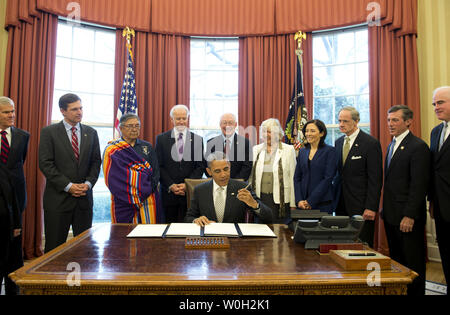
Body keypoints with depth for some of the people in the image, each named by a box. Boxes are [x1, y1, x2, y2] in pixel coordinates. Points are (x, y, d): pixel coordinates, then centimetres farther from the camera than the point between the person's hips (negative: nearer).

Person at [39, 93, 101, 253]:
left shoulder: (91, 132, 10)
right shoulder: (49, 132, 0)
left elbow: (96, 161, 9)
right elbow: (45, 163, -7)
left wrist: (88, 183, -7)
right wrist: (68, 186, -13)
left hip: (84, 196, 3)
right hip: (58, 197, -3)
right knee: (54, 246, 5)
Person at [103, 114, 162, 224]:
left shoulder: (147, 147, 12)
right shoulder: (112, 150, 3)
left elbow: (156, 171, 7)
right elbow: (111, 178, -5)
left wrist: (147, 190, -9)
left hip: (148, 200, 2)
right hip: (123, 201, -2)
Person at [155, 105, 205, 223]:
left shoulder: (197, 139, 5)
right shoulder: (161, 138, 4)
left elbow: (200, 166, 2)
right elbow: (159, 166, 1)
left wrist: (187, 185, -9)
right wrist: (171, 185, -9)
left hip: (189, 191, 0)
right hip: (168, 192, 0)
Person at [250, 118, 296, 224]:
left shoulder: (288, 150, -1)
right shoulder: (256, 150, 9)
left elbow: (293, 178, -2)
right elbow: (252, 175, 12)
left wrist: (293, 203, -5)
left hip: (280, 199, -3)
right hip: (259, 198, 3)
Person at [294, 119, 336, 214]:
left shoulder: (330, 151, -4)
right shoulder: (302, 151, 10)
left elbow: (328, 178, -11)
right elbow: (297, 178, 8)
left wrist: (311, 201, -14)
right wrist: (299, 200, -5)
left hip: (322, 203, -4)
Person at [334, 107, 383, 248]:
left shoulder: (371, 143, -8)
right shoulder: (338, 142, 12)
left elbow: (375, 179, -11)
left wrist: (371, 207, -15)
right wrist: (336, 199, 10)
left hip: (361, 205, -6)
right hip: (342, 204, 6)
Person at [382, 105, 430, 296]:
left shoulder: (418, 147, -11)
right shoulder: (391, 146, 15)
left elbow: (419, 185, -17)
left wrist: (409, 215, -19)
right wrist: (385, 209, 13)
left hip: (407, 217, -8)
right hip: (391, 215, 8)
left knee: (413, 263, 5)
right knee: (396, 260, 16)